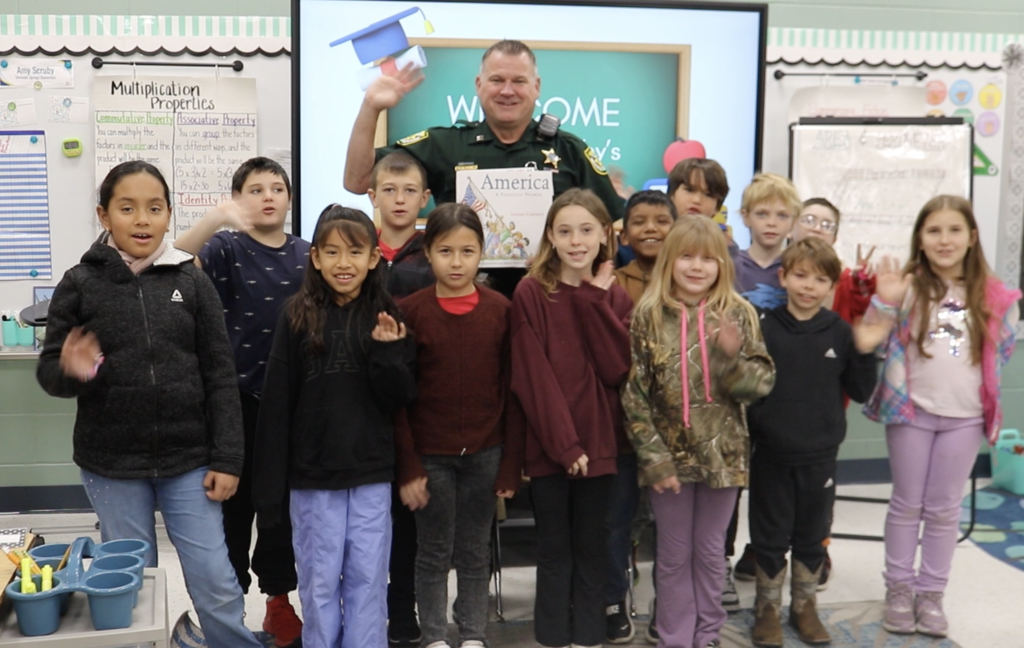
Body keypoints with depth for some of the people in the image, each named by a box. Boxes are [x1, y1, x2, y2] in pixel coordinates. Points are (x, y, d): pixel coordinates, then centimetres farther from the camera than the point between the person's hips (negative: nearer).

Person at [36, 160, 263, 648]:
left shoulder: (192, 281, 0)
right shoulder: (80, 284, -1)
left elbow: (219, 375, 0)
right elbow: (49, 369, 2)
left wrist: (226, 458, -3)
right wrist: (72, 372, -22)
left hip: (188, 461, 0)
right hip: (111, 465, 0)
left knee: (216, 584, 3)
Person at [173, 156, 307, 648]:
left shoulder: (307, 255, 5)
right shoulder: (227, 248, -4)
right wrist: (216, 218, -35)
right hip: (237, 395, -2)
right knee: (234, 499, 6)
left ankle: (279, 598, 27)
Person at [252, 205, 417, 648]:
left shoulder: (387, 319, 1)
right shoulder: (298, 317, -3)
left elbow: (399, 401, 1)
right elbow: (276, 405, -4)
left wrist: (388, 352, -16)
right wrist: (270, 486, -6)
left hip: (372, 475, 1)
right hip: (312, 477, -1)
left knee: (368, 579, 9)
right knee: (319, 581, 9)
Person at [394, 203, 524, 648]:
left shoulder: (500, 310, -1)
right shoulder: (411, 310, -6)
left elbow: (511, 392, 1)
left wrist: (511, 464, -1)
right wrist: (408, 466, -8)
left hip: (485, 454, 2)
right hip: (430, 455, -1)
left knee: (475, 553, 13)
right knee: (434, 554, 10)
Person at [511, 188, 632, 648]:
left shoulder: (614, 296, 5)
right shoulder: (530, 294, -5)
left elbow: (618, 368, -9)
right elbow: (532, 378, -11)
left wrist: (595, 299, -11)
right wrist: (563, 442, -16)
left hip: (598, 443, 3)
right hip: (547, 446, -2)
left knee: (592, 548, 11)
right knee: (554, 551, 7)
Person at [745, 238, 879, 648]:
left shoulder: (841, 332, -1)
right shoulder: (764, 328, -7)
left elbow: (860, 392, 2)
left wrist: (865, 352, -12)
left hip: (821, 456, 2)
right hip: (771, 455, -2)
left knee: (813, 537, 17)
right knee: (771, 537, 12)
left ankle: (805, 606, 34)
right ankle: (767, 608, 28)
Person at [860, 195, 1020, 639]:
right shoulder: (908, 286, -5)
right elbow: (872, 343, -7)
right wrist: (884, 302, -20)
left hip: (965, 417, 2)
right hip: (911, 411, -1)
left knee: (944, 508, 11)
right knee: (907, 504, 9)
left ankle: (931, 592, 22)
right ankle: (899, 588, 21)